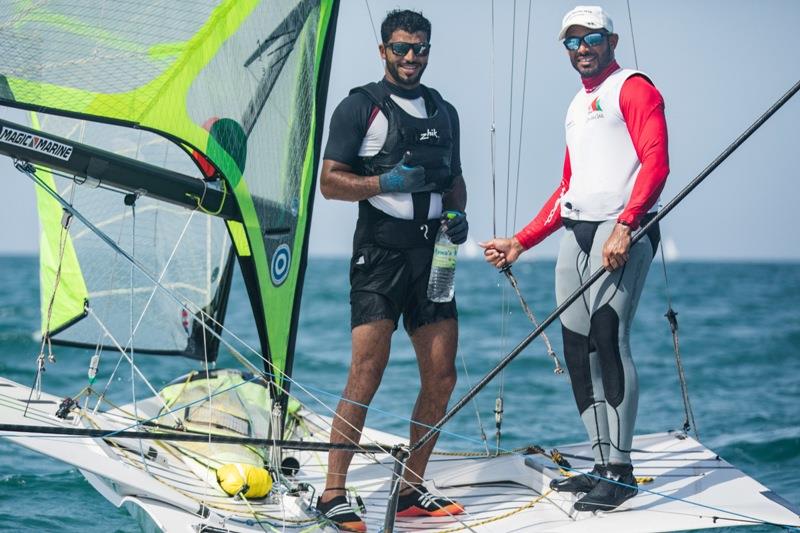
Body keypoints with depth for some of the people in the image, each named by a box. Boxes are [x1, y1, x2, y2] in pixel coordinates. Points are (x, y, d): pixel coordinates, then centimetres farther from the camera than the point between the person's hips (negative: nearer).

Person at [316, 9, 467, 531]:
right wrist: (388, 182, -18)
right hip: (381, 249, -6)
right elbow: (331, 180, -4)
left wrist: (457, 214, 7)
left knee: (442, 376, 3)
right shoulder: (361, 106, 1)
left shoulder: (444, 111, 19)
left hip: (431, 253, 6)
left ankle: (412, 490, 14)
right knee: (367, 374, -12)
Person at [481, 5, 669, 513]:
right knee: (578, 349, 4)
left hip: (624, 230, -8)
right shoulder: (577, 107, 25)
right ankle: (603, 466, 11)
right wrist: (520, 243, 24)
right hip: (576, 232, 8)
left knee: (609, 338, -18)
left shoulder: (633, 87, 0)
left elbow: (655, 162, -12)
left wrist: (625, 227, -24)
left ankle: (621, 471, -16)